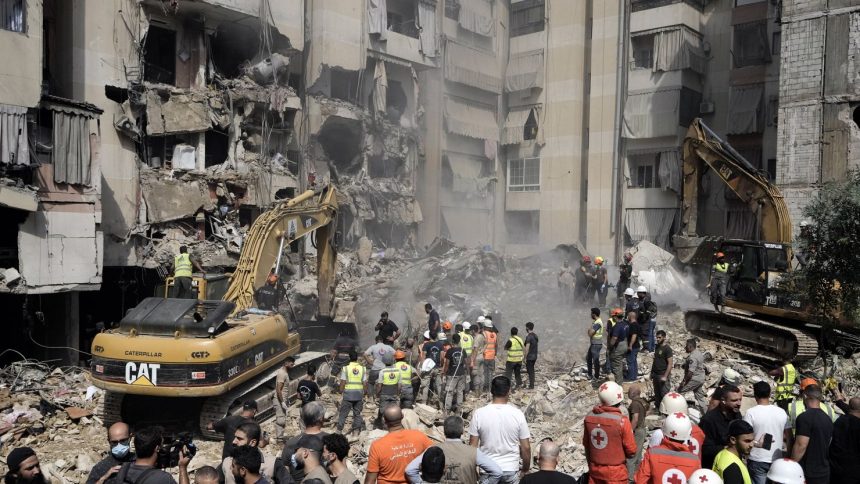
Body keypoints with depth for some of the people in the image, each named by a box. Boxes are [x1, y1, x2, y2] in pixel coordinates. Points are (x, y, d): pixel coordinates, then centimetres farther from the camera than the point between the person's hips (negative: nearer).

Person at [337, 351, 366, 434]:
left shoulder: (345, 368, -7)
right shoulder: (363, 369, 0)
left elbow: (343, 383, -8)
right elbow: (365, 383, 0)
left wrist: (341, 392, 4)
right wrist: (364, 393, 12)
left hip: (348, 394, -2)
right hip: (359, 394, 2)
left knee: (343, 413, 7)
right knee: (357, 413, 14)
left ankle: (339, 429, 7)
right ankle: (357, 429, 14)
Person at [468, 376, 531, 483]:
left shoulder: (479, 414, -13)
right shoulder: (517, 414, -12)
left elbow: (473, 446, -7)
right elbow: (526, 447, -6)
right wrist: (526, 467, 10)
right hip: (511, 468, 0)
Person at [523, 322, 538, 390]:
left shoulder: (528, 336, -18)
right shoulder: (535, 335, 8)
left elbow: (527, 348, -20)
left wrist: (525, 357, -13)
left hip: (529, 357, -8)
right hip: (534, 356, 8)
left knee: (530, 371, -1)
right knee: (532, 370, 16)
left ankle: (531, 386, 3)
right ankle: (532, 385, 21)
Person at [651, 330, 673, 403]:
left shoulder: (667, 349, -14)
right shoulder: (657, 347, 8)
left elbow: (670, 364, -16)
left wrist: (665, 376, -20)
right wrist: (652, 372, 16)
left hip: (663, 375, -7)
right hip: (655, 374, 7)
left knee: (664, 394, -2)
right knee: (657, 393, 15)